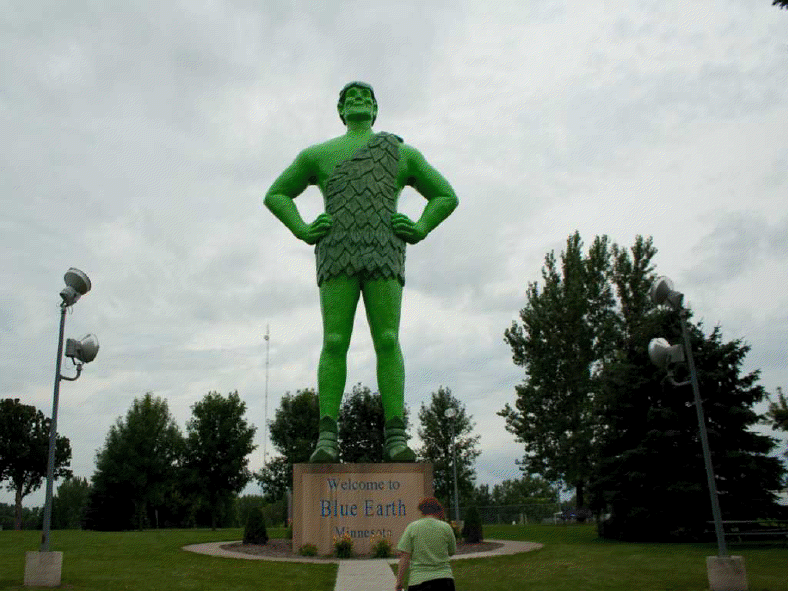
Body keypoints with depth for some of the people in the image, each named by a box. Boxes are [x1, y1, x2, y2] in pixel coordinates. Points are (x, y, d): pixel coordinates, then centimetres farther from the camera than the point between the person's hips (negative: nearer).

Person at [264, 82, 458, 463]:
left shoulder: (402, 153, 22)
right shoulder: (317, 154, 22)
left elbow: (446, 196, 24)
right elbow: (275, 195, 25)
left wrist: (419, 230, 3)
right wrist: (302, 231, 4)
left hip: (384, 254, 0)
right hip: (338, 255, 0)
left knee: (387, 341, -13)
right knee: (335, 342, -12)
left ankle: (395, 439, -14)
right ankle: (327, 438, -12)